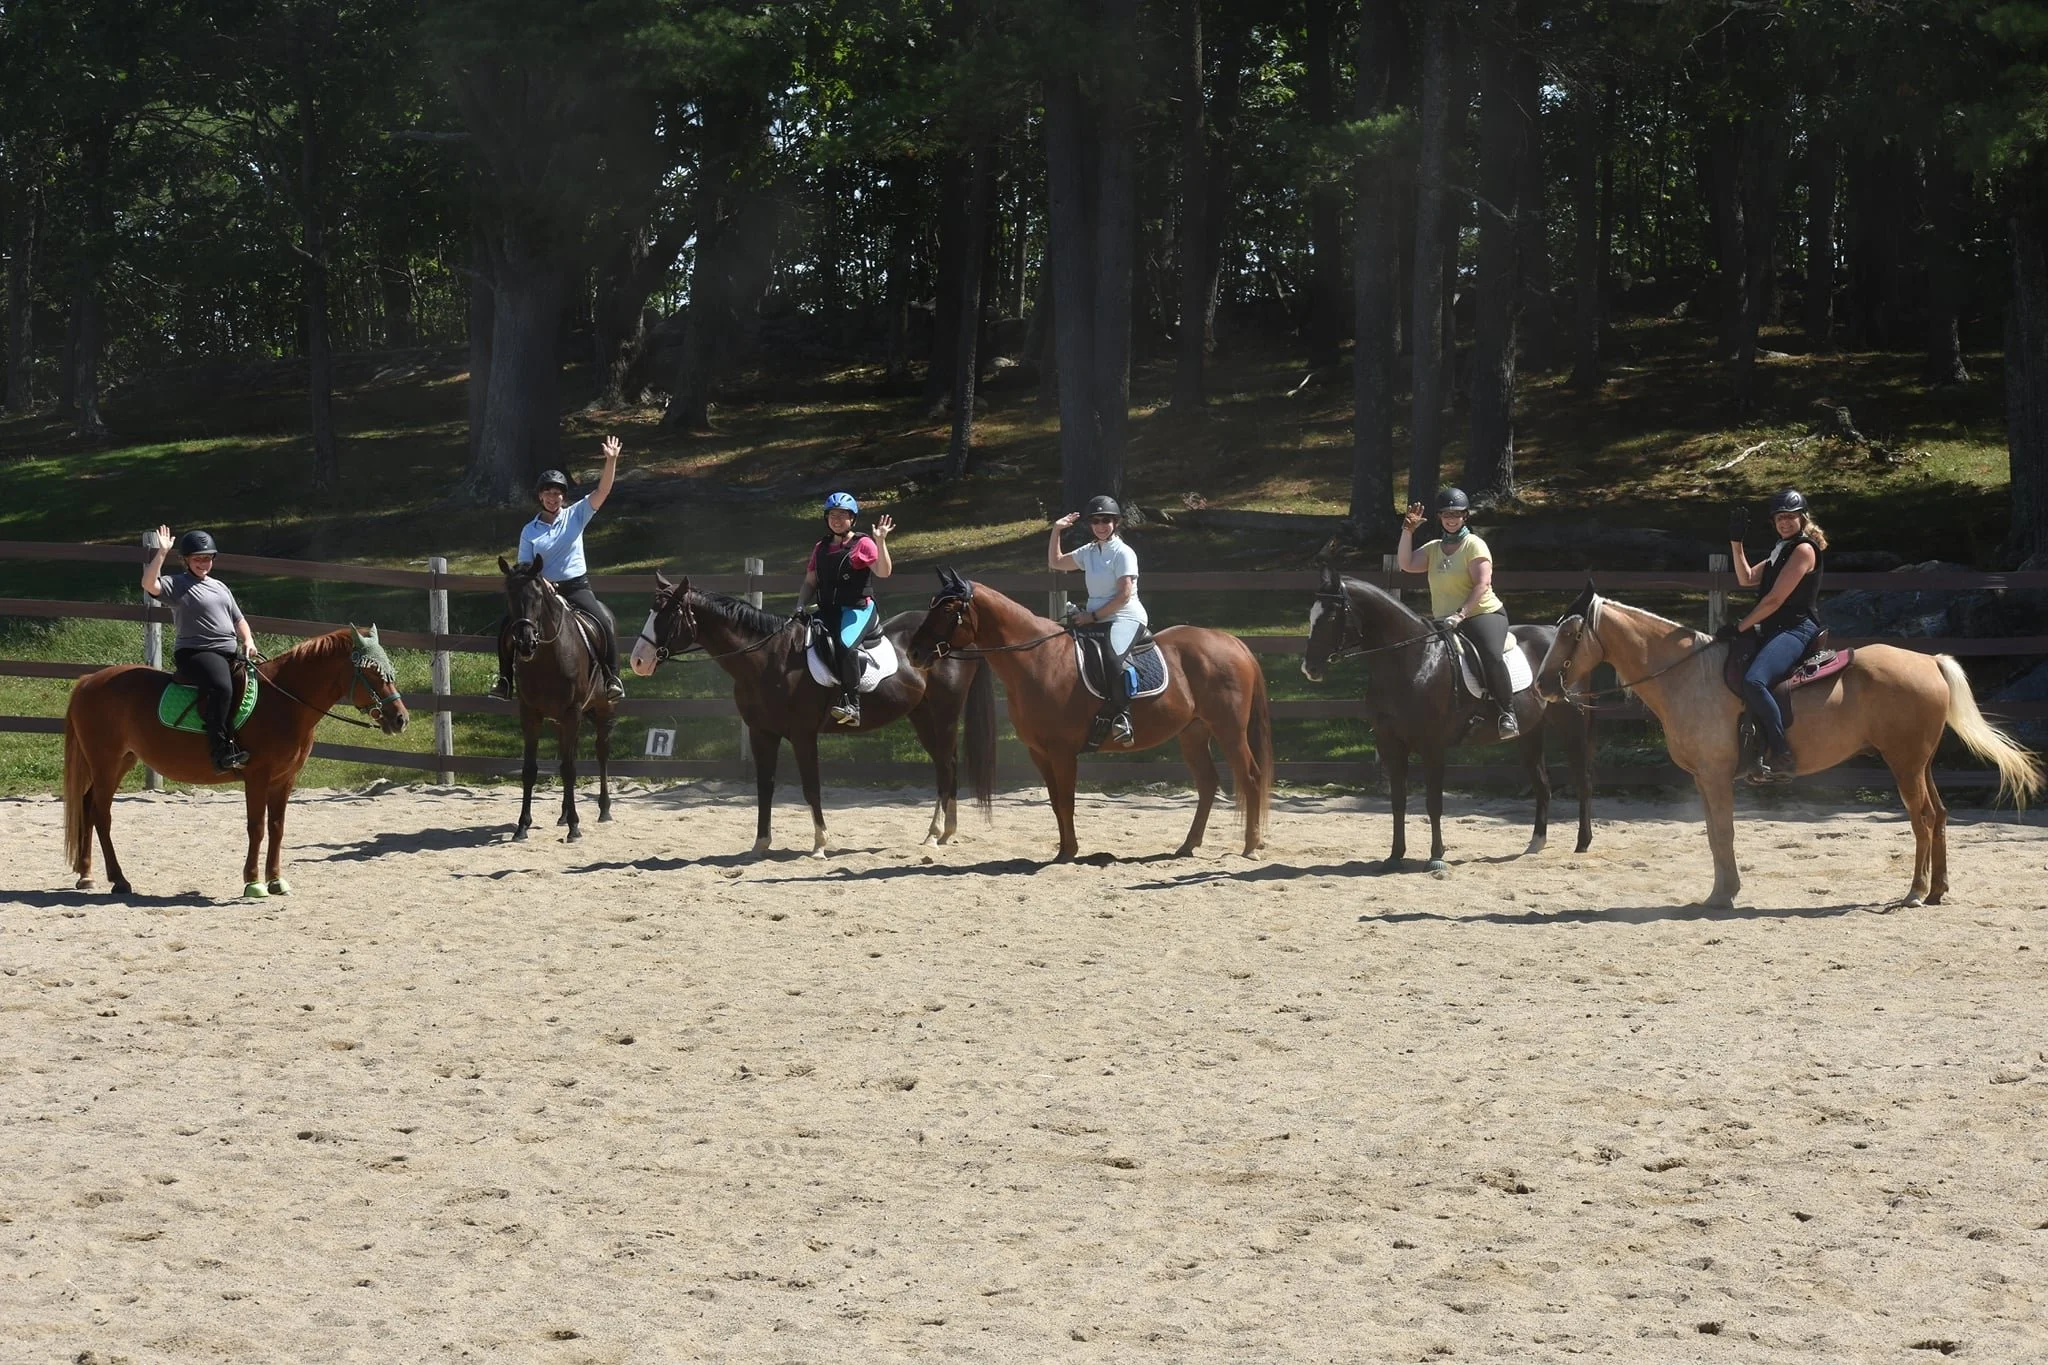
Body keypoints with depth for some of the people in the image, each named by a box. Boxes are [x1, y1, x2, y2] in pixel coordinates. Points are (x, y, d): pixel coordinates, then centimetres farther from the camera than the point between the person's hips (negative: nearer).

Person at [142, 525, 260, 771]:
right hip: (195, 653, -8)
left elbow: (238, 620, 27)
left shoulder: (220, 587, 23)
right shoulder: (176, 585, 1)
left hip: (230, 653, 8)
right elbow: (149, 584, -19)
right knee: (221, 687, -35)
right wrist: (161, 554, -23)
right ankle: (221, 750, -39)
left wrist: (248, 641, 9)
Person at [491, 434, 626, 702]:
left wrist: (611, 461, -21)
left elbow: (602, 491, -8)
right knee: (507, 627, -12)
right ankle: (505, 679, 3)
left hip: (577, 587, -2)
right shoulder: (529, 531, 4)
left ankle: (612, 678, -16)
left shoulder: (576, 516, 2)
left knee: (606, 622, -27)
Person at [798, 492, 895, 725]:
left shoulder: (862, 545, 1)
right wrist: (800, 606, 4)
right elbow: (810, 582, 21)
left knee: (845, 643, -32)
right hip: (827, 609, 7)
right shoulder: (821, 549, 19)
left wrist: (881, 541, -20)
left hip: (857, 609, -7)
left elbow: (884, 572, -11)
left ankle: (852, 705, -36)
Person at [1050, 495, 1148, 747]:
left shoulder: (1123, 553, -7)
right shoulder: (1089, 552, 15)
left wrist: (1093, 616, -16)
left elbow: (1124, 595, -15)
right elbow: (1056, 563, 29)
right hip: (1096, 619, 8)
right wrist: (1056, 531, 18)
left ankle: (1121, 715, -35)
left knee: (1111, 657, -37)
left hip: (1126, 618, -8)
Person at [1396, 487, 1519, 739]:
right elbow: (1406, 565, 2)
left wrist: (1460, 614, -24)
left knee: (1491, 655, -33)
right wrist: (1408, 530, -4)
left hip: (1483, 614, -7)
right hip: (1444, 622, 7)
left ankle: (1508, 713, -24)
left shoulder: (1474, 545, -4)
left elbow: (1483, 584, -14)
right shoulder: (1433, 548, 14)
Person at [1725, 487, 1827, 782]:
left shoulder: (1804, 549, -9)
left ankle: (1782, 758, -33)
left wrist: (1740, 627, -12)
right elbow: (1746, 578, 24)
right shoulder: (1782, 550, 22)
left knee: (1753, 681, -33)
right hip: (1773, 631, 11)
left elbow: (1774, 599, -14)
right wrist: (1736, 540, 14)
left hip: (1796, 630, -11)